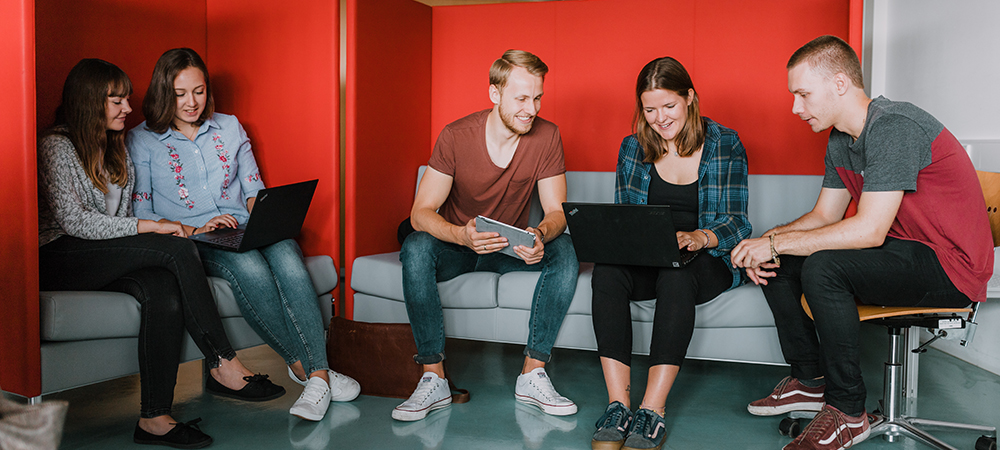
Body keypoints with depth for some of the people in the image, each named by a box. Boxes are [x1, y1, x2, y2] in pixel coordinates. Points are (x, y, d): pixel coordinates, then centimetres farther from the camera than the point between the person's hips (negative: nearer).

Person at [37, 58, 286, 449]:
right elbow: (72, 220, -16)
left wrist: (158, 230, -1)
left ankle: (155, 419, -33)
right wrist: (148, 227, -19)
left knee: (164, 292, -30)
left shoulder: (116, 148, 19)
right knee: (177, 249, -28)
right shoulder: (57, 146, -5)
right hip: (59, 261, -6)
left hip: (107, 260, 6)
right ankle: (223, 365, -24)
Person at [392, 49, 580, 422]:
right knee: (416, 248, -34)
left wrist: (542, 235, -38)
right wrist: (462, 235, -44)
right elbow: (421, 213, -22)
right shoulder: (456, 136, -18)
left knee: (565, 250, -27)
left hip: (513, 248, 2)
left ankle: (532, 375, -22)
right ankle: (433, 378, -28)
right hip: (456, 245, -1)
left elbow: (556, 211, -12)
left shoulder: (546, 136, -12)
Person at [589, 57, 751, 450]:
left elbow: (736, 222, -4)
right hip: (645, 261, 3)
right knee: (606, 271, -32)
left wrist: (700, 238, -26)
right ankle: (618, 405, -34)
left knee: (676, 275, -38)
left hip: (708, 260, -2)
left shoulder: (726, 145, 1)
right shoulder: (632, 148, 10)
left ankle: (652, 411, -38)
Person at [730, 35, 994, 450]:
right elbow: (824, 215, 12)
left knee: (823, 267, -31)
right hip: (900, 252, 9)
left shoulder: (894, 128, -23)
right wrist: (768, 242, -7)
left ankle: (848, 412, -16)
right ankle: (810, 380, 13)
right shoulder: (840, 141, 6)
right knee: (778, 264, 3)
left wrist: (777, 243, -23)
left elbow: (869, 230, -29)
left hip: (950, 265, -9)